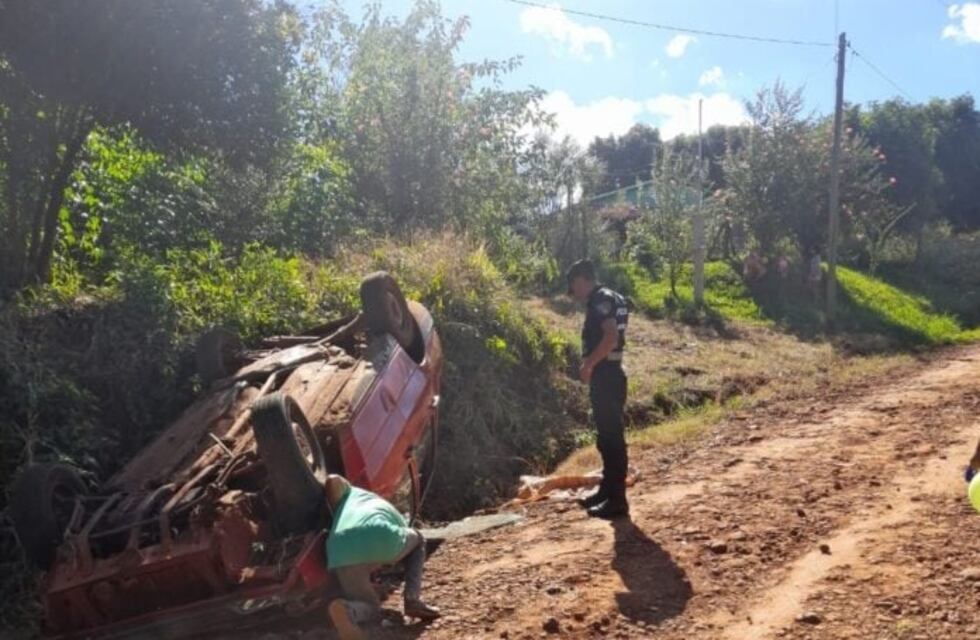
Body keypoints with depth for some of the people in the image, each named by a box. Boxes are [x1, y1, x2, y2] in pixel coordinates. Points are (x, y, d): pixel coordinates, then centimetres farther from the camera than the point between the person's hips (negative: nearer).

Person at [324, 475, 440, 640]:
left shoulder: (351, 494, 38)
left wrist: (334, 516, 31)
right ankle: (413, 601, 17)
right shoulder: (391, 512, 40)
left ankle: (345, 609, -15)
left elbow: (333, 480, 16)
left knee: (371, 609, 21)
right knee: (417, 540, 35)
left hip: (342, 553, 1)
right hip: (381, 538, -1)